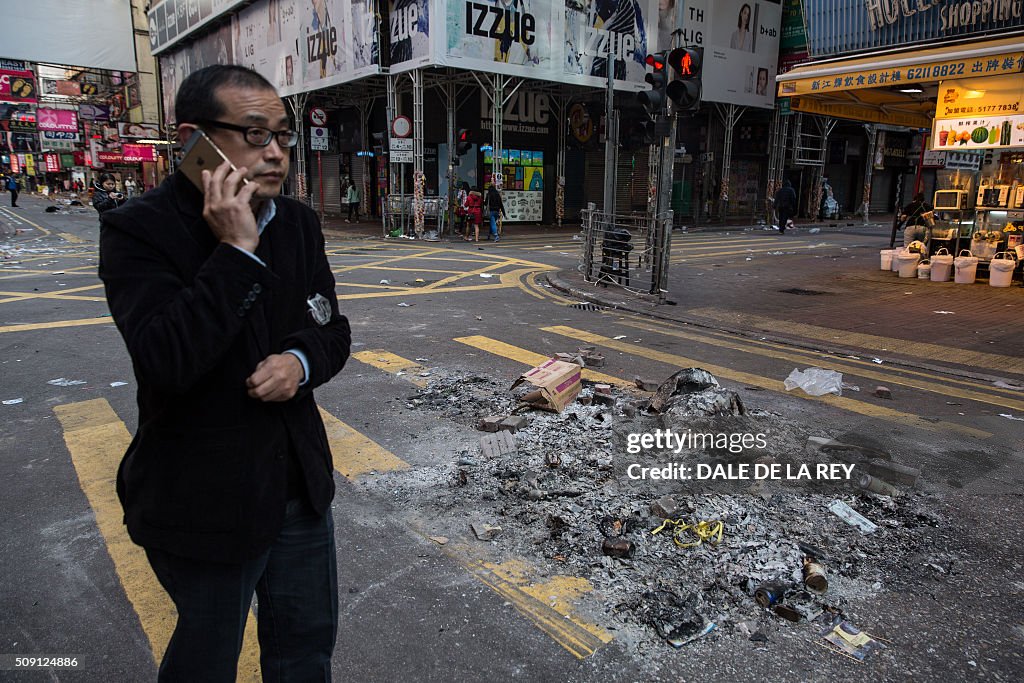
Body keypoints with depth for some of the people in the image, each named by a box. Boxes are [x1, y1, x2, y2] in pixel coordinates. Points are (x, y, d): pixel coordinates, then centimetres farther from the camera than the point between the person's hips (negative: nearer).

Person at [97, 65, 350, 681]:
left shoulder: (299, 223, 1)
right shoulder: (138, 230, -16)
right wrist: (237, 251, -28)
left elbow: (333, 329, 7)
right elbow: (166, 360, -29)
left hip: (300, 484, 5)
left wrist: (302, 362, -15)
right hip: (204, 503, -4)